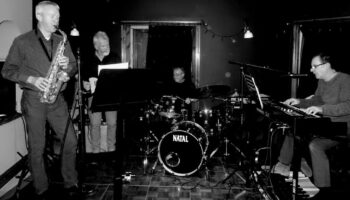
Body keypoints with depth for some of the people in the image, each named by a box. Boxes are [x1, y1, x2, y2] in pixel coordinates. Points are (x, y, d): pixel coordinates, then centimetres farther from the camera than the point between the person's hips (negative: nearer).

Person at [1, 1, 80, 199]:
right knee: (37, 147, 3)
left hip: (57, 98, 3)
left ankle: (71, 183, 18)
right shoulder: (22, 42, -1)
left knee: (71, 141, 0)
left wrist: (67, 67, -11)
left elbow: (74, 66, 13)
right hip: (33, 99, -3)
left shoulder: (62, 41, 11)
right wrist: (31, 79, -16)